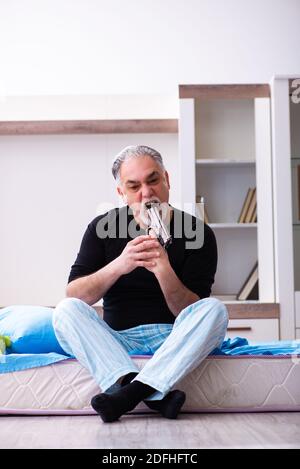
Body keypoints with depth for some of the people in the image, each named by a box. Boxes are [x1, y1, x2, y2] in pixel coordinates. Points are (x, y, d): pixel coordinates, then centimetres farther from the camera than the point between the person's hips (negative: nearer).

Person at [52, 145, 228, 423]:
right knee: (66, 310, -22)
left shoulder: (198, 233, -2)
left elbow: (192, 314, -7)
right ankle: (156, 395, -37)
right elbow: (74, 296, -6)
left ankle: (133, 390, -36)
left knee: (214, 309, -27)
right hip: (117, 340, 1)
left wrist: (164, 272, -27)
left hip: (173, 339, -1)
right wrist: (119, 266, -23)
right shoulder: (102, 228, 3)